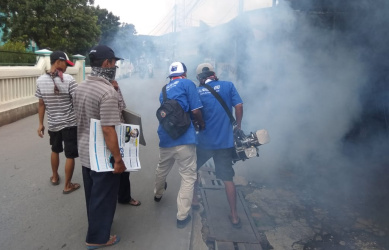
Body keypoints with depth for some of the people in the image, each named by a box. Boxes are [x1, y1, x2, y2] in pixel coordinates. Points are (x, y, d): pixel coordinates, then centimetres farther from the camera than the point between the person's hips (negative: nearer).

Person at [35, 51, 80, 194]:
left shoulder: (40, 80, -2)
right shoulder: (68, 79, -17)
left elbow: (41, 104, 4)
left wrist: (40, 124, 11)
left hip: (52, 124, 5)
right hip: (69, 123, -5)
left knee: (55, 150, 26)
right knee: (70, 155, 6)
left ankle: (54, 177, 43)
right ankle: (67, 185, 15)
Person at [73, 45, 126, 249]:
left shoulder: (81, 87, 5)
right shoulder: (108, 91, -25)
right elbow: (108, 130, -28)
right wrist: (118, 159, -21)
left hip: (85, 152, 9)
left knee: (92, 193, 25)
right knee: (103, 197, 9)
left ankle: (95, 225, 46)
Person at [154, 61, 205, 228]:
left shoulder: (164, 90, 19)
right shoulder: (187, 83, 0)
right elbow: (195, 111, -7)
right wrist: (202, 124, 11)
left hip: (165, 138, 7)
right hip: (184, 138, -7)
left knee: (162, 169, 27)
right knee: (188, 177, 2)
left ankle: (158, 194, 53)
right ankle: (182, 216, 5)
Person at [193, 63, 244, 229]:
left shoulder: (196, 92, -1)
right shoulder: (228, 86, -2)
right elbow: (239, 106, -8)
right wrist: (238, 125, 6)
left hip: (204, 141, 0)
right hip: (225, 141, 0)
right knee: (227, 178, 8)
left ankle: (193, 199, 37)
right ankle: (234, 216, 14)